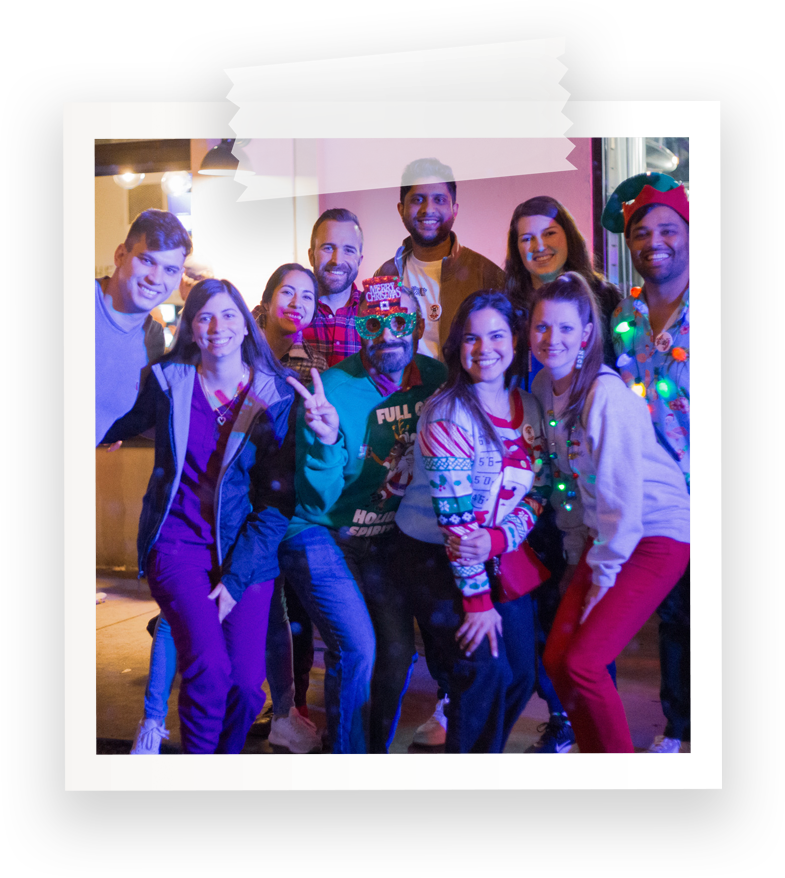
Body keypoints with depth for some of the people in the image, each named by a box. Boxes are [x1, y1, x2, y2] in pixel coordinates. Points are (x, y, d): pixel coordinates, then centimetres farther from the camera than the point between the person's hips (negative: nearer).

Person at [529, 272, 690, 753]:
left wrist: (604, 574, -11)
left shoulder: (606, 396, -21)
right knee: (556, 659, 3)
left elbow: (621, 493, -20)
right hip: (601, 537, 7)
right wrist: (577, 557, 10)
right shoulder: (544, 388, 3)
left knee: (582, 663, -12)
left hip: (657, 536, -7)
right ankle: (596, 752, 24)